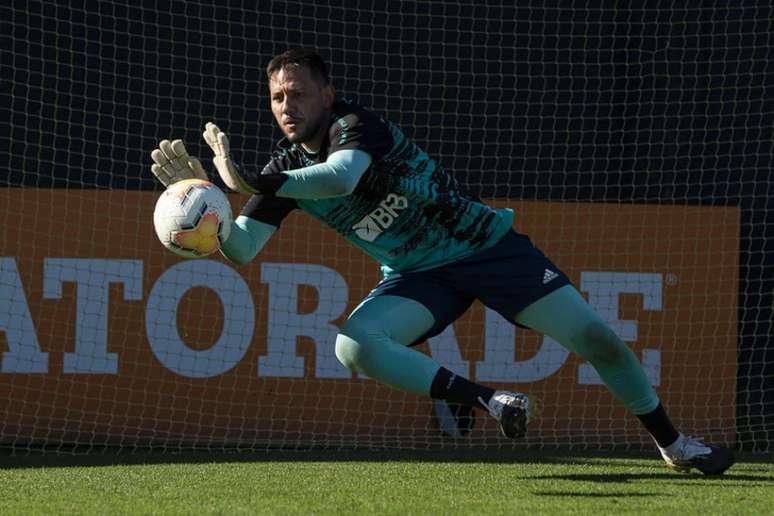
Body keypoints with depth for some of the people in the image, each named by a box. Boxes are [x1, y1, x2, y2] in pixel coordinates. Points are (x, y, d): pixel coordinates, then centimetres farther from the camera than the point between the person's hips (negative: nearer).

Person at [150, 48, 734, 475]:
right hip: (417, 278, 5)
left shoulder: (357, 126, -22)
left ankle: (673, 443, 10)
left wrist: (248, 181, -50)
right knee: (353, 345, -25)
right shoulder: (286, 167, -4)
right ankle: (489, 401, -17)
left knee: (597, 338, -11)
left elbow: (340, 177, -44)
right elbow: (241, 247, -12)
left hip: (486, 244, -5)